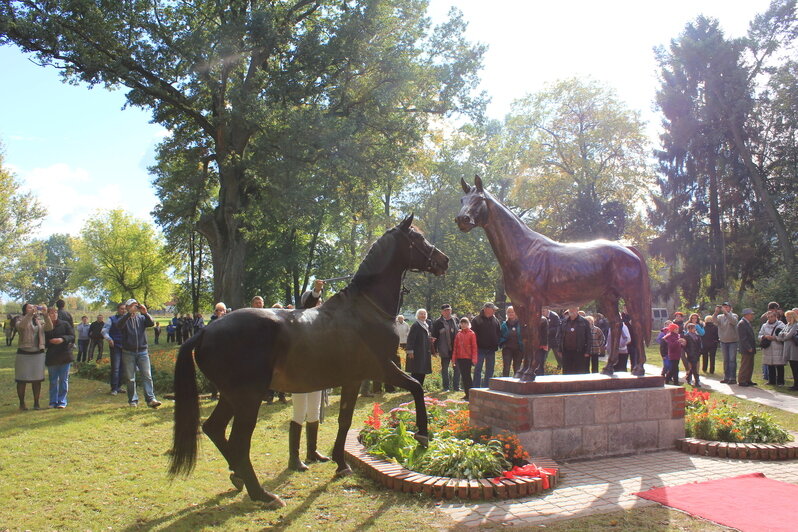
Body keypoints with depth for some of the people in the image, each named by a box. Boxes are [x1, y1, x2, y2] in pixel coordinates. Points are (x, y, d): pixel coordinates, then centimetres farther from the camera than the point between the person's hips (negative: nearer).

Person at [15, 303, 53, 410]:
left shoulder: (40, 321, 10)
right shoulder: (21, 320, 2)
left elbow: (49, 328, -7)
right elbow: (21, 326, -22)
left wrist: (45, 315, -20)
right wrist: (30, 314, -32)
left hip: (38, 353, 3)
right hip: (24, 353, -3)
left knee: (37, 379, 5)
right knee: (22, 379, 1)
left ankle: (36, 403, 12)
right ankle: (22, 403, 12)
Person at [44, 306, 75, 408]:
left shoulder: (65, 324, 1)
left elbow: (72, 337, -3)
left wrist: (63, 339, -20)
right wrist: (50, 341, -15)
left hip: (64, 356, -1)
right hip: (51, 357, 2)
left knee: (63, 380, 3)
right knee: (53, 381, 8)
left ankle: (62, 401, 11)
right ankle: (53, 402, 18)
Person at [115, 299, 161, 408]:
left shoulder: (142, 318, 8)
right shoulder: (125, 319, 3)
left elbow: (151, 323, -9)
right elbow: (119, 325, -19)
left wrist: (145, 313, -26)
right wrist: (129, 313, -29)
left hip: (142, 351, 1)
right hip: (128, 352, -1)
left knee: (147, 376, -5)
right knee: (130, 378, 5)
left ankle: (151, 399, -5)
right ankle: (133, 400, 14)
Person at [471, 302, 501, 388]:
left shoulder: (495, 320, 9)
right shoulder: (476, 320, -4)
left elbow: (499, 333, 15)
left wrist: (496, 344, 4)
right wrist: (475, 347, -11)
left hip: (491, 350, 4)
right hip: (480, 349, -4)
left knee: (490, 371, 10)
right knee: (477, 369, -1)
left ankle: (486, 387, 19)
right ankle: (476, 388, 5)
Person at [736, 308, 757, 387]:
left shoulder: (747, 323, 18)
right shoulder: (741, 323, -14)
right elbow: (743, 338, -19)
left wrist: (752, 347, 15)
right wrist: (749, 348, -20)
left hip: (750, 349, 10)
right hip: (746, 350, -10)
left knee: (750, 366, 12)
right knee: (744, 366, -5)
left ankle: (747, 380, 19)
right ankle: (741, 381, 0)